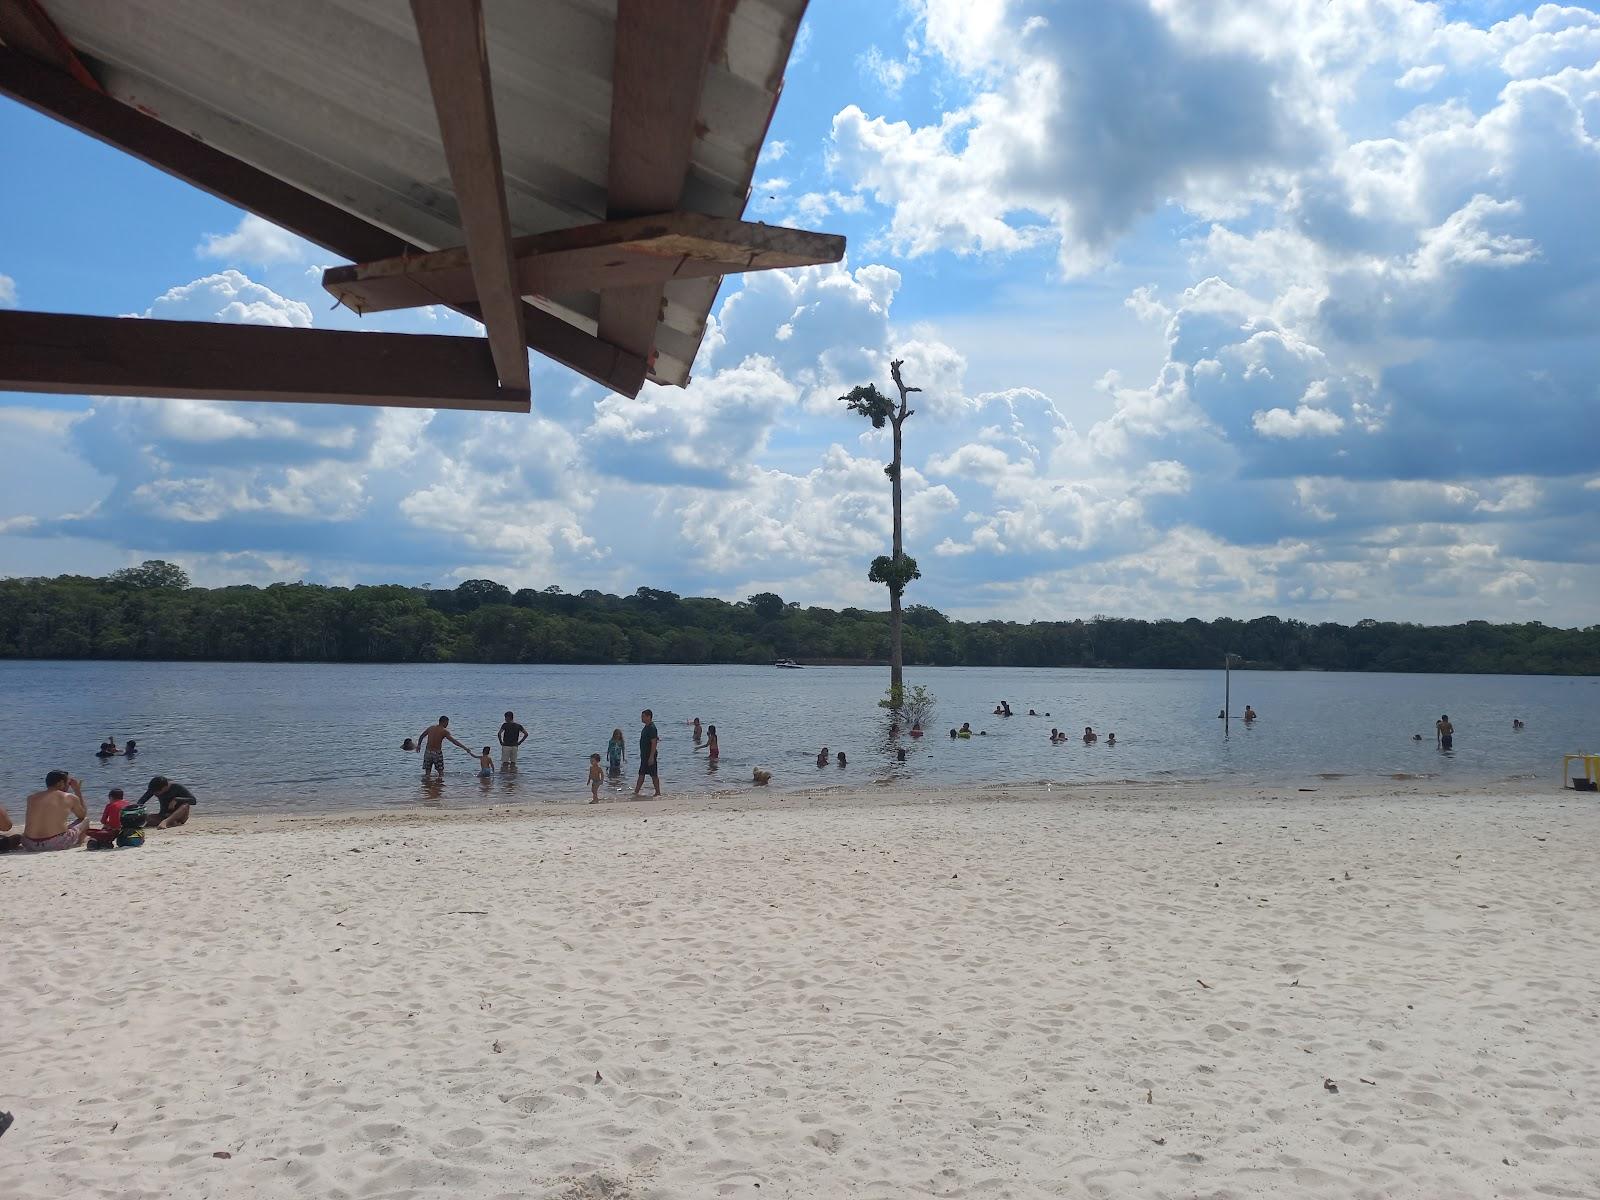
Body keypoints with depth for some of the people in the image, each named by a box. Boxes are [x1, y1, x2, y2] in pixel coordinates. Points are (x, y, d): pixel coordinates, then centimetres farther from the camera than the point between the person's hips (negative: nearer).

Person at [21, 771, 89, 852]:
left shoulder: (31, 798, 12)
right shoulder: (70, 798, 2)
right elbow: (83, 815, 22)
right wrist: (78, 791, 29)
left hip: (30, 846, 4)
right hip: (58, 844, -4)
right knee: (85, 820, 23)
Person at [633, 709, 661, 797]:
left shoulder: (652, 728, -18)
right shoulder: (646, 727, 12)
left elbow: (654, 743, -22)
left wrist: (651, 757, -24)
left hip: (650, 756, -10)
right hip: (644, 755, 10)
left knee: (654, 775, -2)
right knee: (641, 774, 12)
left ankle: (658, 792, 5)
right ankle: (636, 792, 15)